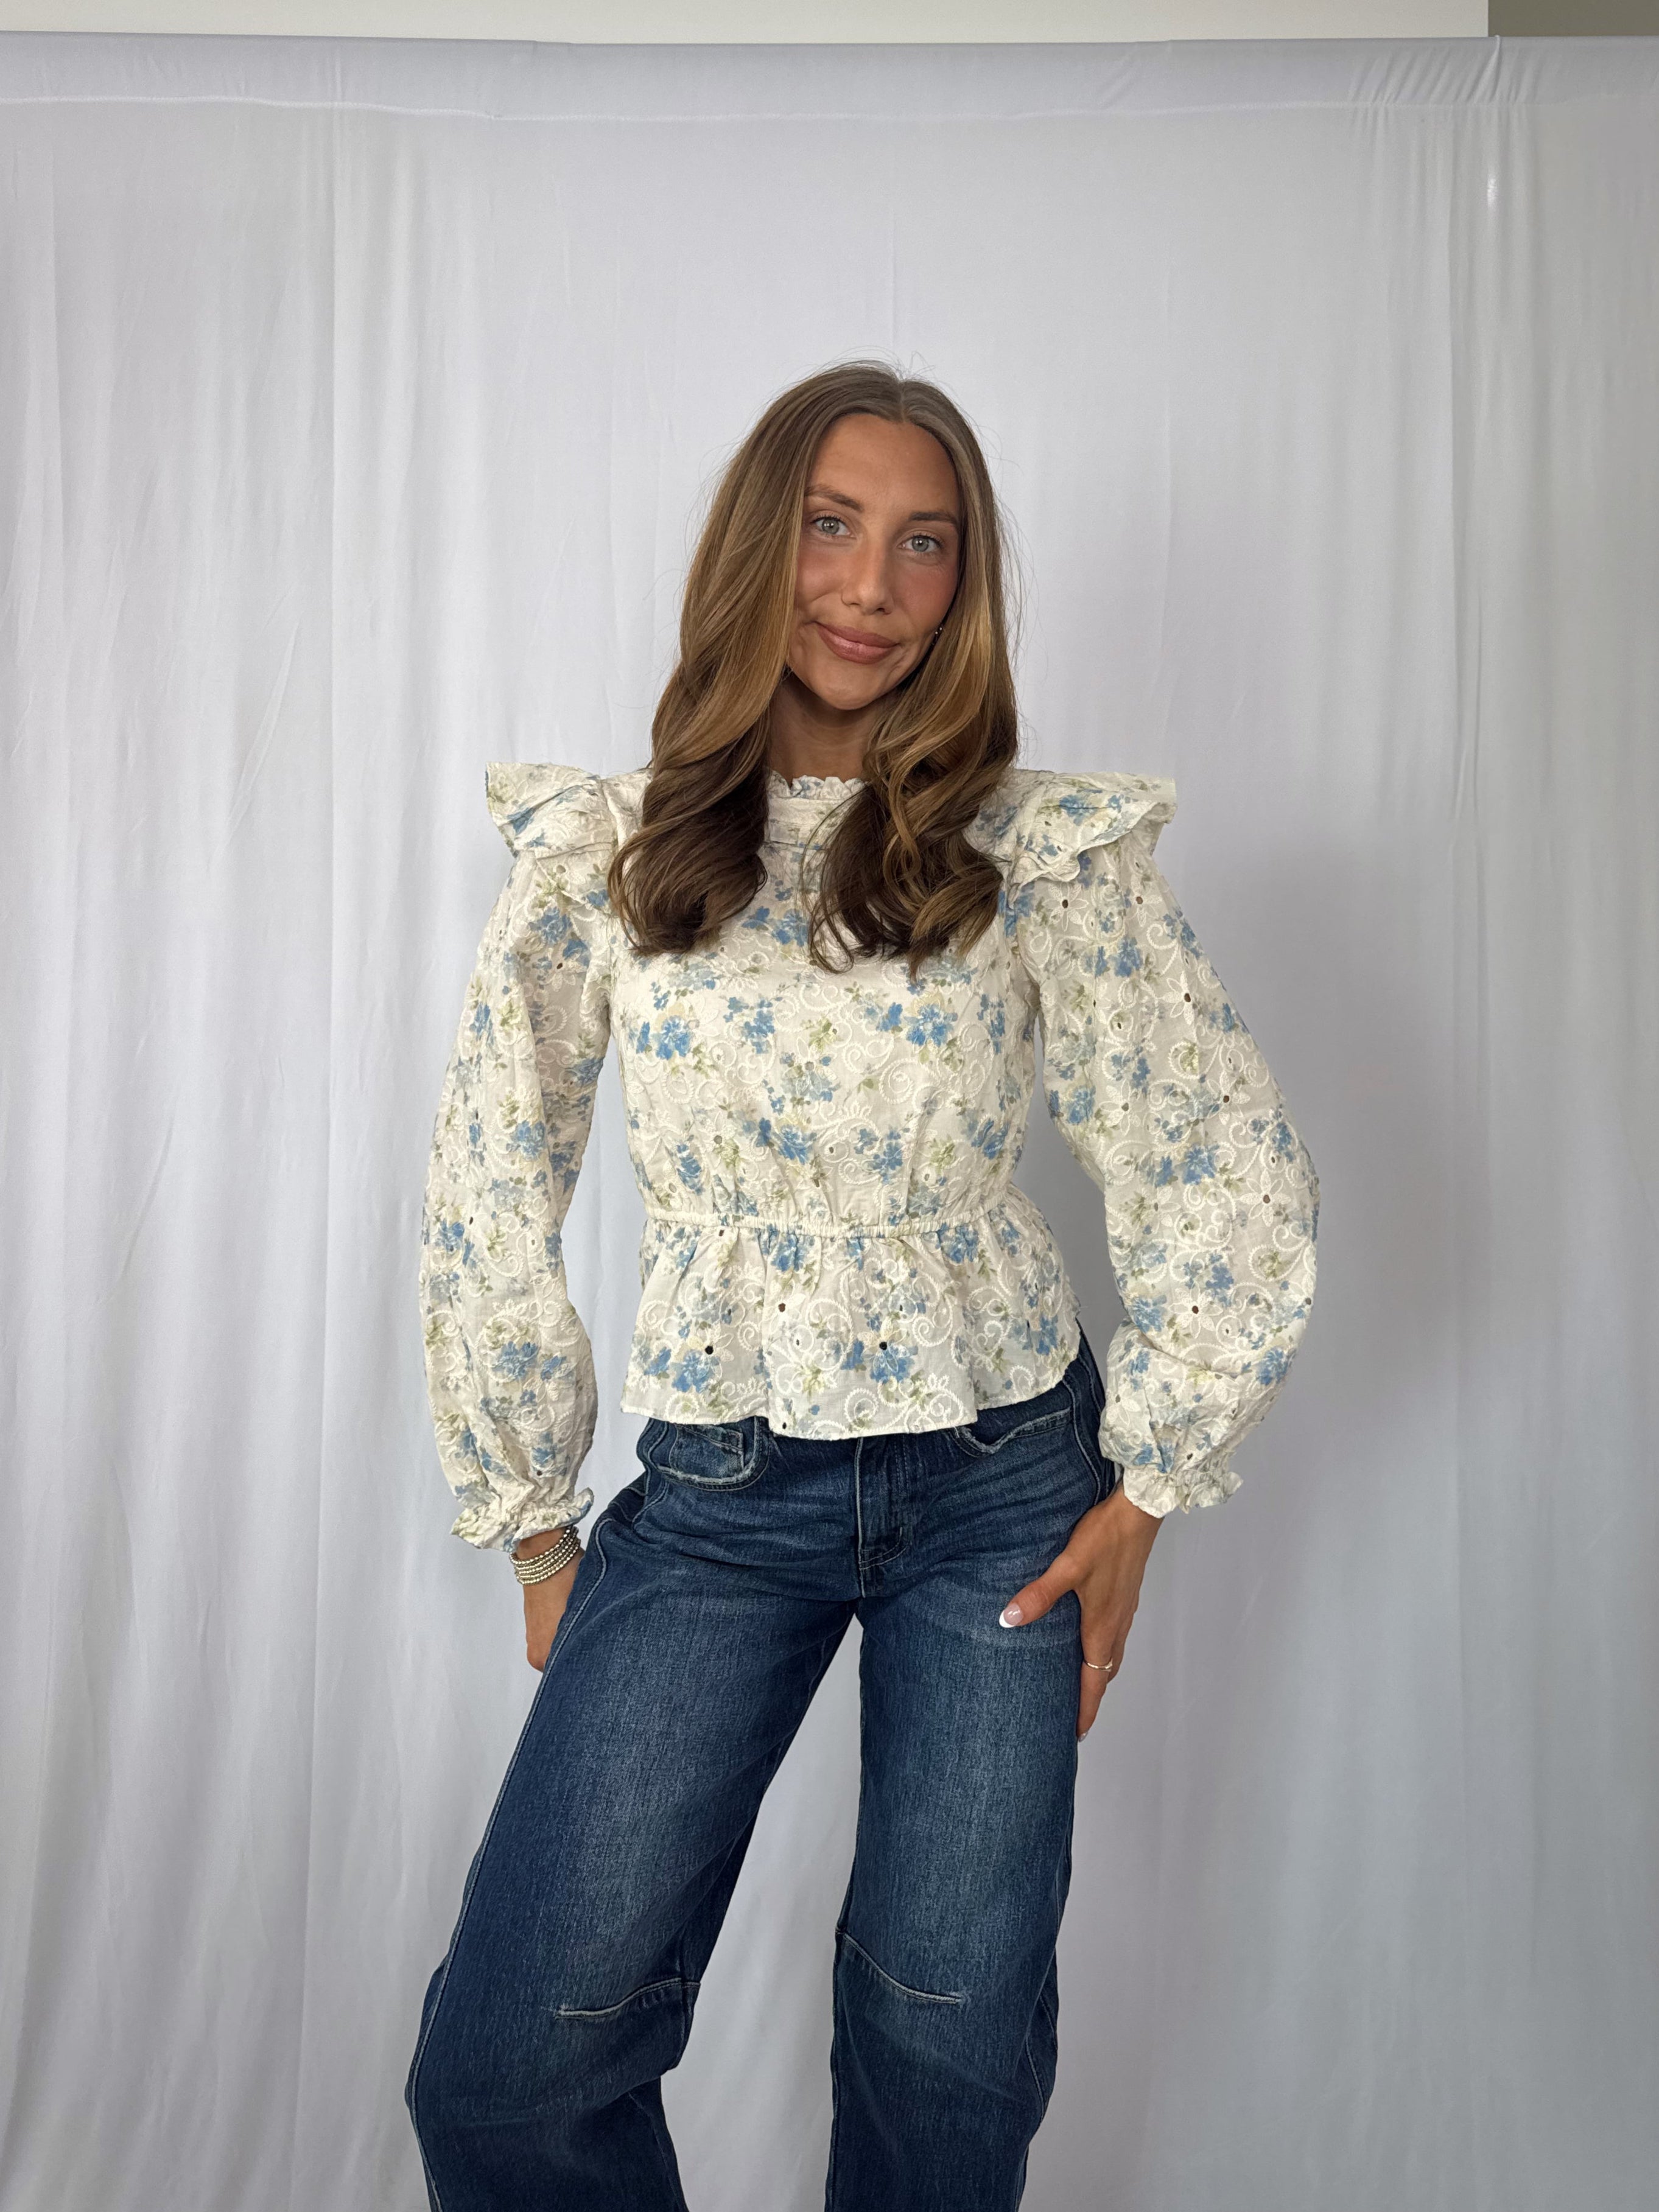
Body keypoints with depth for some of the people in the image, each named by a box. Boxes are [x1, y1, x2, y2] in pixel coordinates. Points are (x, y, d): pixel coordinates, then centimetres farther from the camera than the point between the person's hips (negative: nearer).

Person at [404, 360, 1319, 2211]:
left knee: (952, 2046, 9)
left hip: (999, 1494, 0)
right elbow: (489, 1200, 3)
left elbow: (1231, 1180, 0)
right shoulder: (600, 855, -3)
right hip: (712, 1499, 1)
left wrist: (1144, 1493, 0)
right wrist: (535, 1525, 5)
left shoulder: (1046, 853, -5)